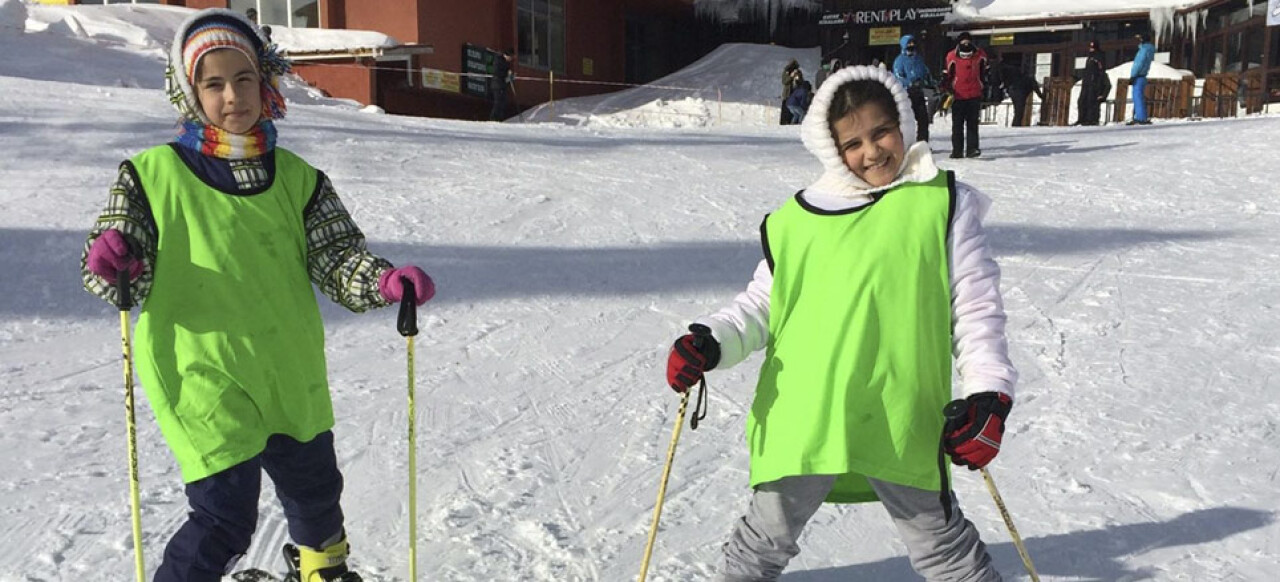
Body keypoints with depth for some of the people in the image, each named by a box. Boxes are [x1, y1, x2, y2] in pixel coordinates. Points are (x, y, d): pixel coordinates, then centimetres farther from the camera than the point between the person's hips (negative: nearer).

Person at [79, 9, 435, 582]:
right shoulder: (155, 173, -6)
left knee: (316, 491, 21)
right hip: (202, 380, -4)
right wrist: (110, 266, -26)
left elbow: (336, 256, 1)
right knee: (226, 519, -7)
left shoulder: (295, 176, 3)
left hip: (292, 377, 4)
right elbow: (126, 275, -3)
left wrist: (384, 281, -19)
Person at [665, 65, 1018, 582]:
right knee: (767, 539, 18)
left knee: (938, 540, 13)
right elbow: (759, 307, 12)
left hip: (901, 422, -2)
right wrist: (710, 342, -5)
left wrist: (989, 392, -5)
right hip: (800, 419, 2)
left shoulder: (944, 205, 4)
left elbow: (976, 307, 4)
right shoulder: (798, 219, 7)